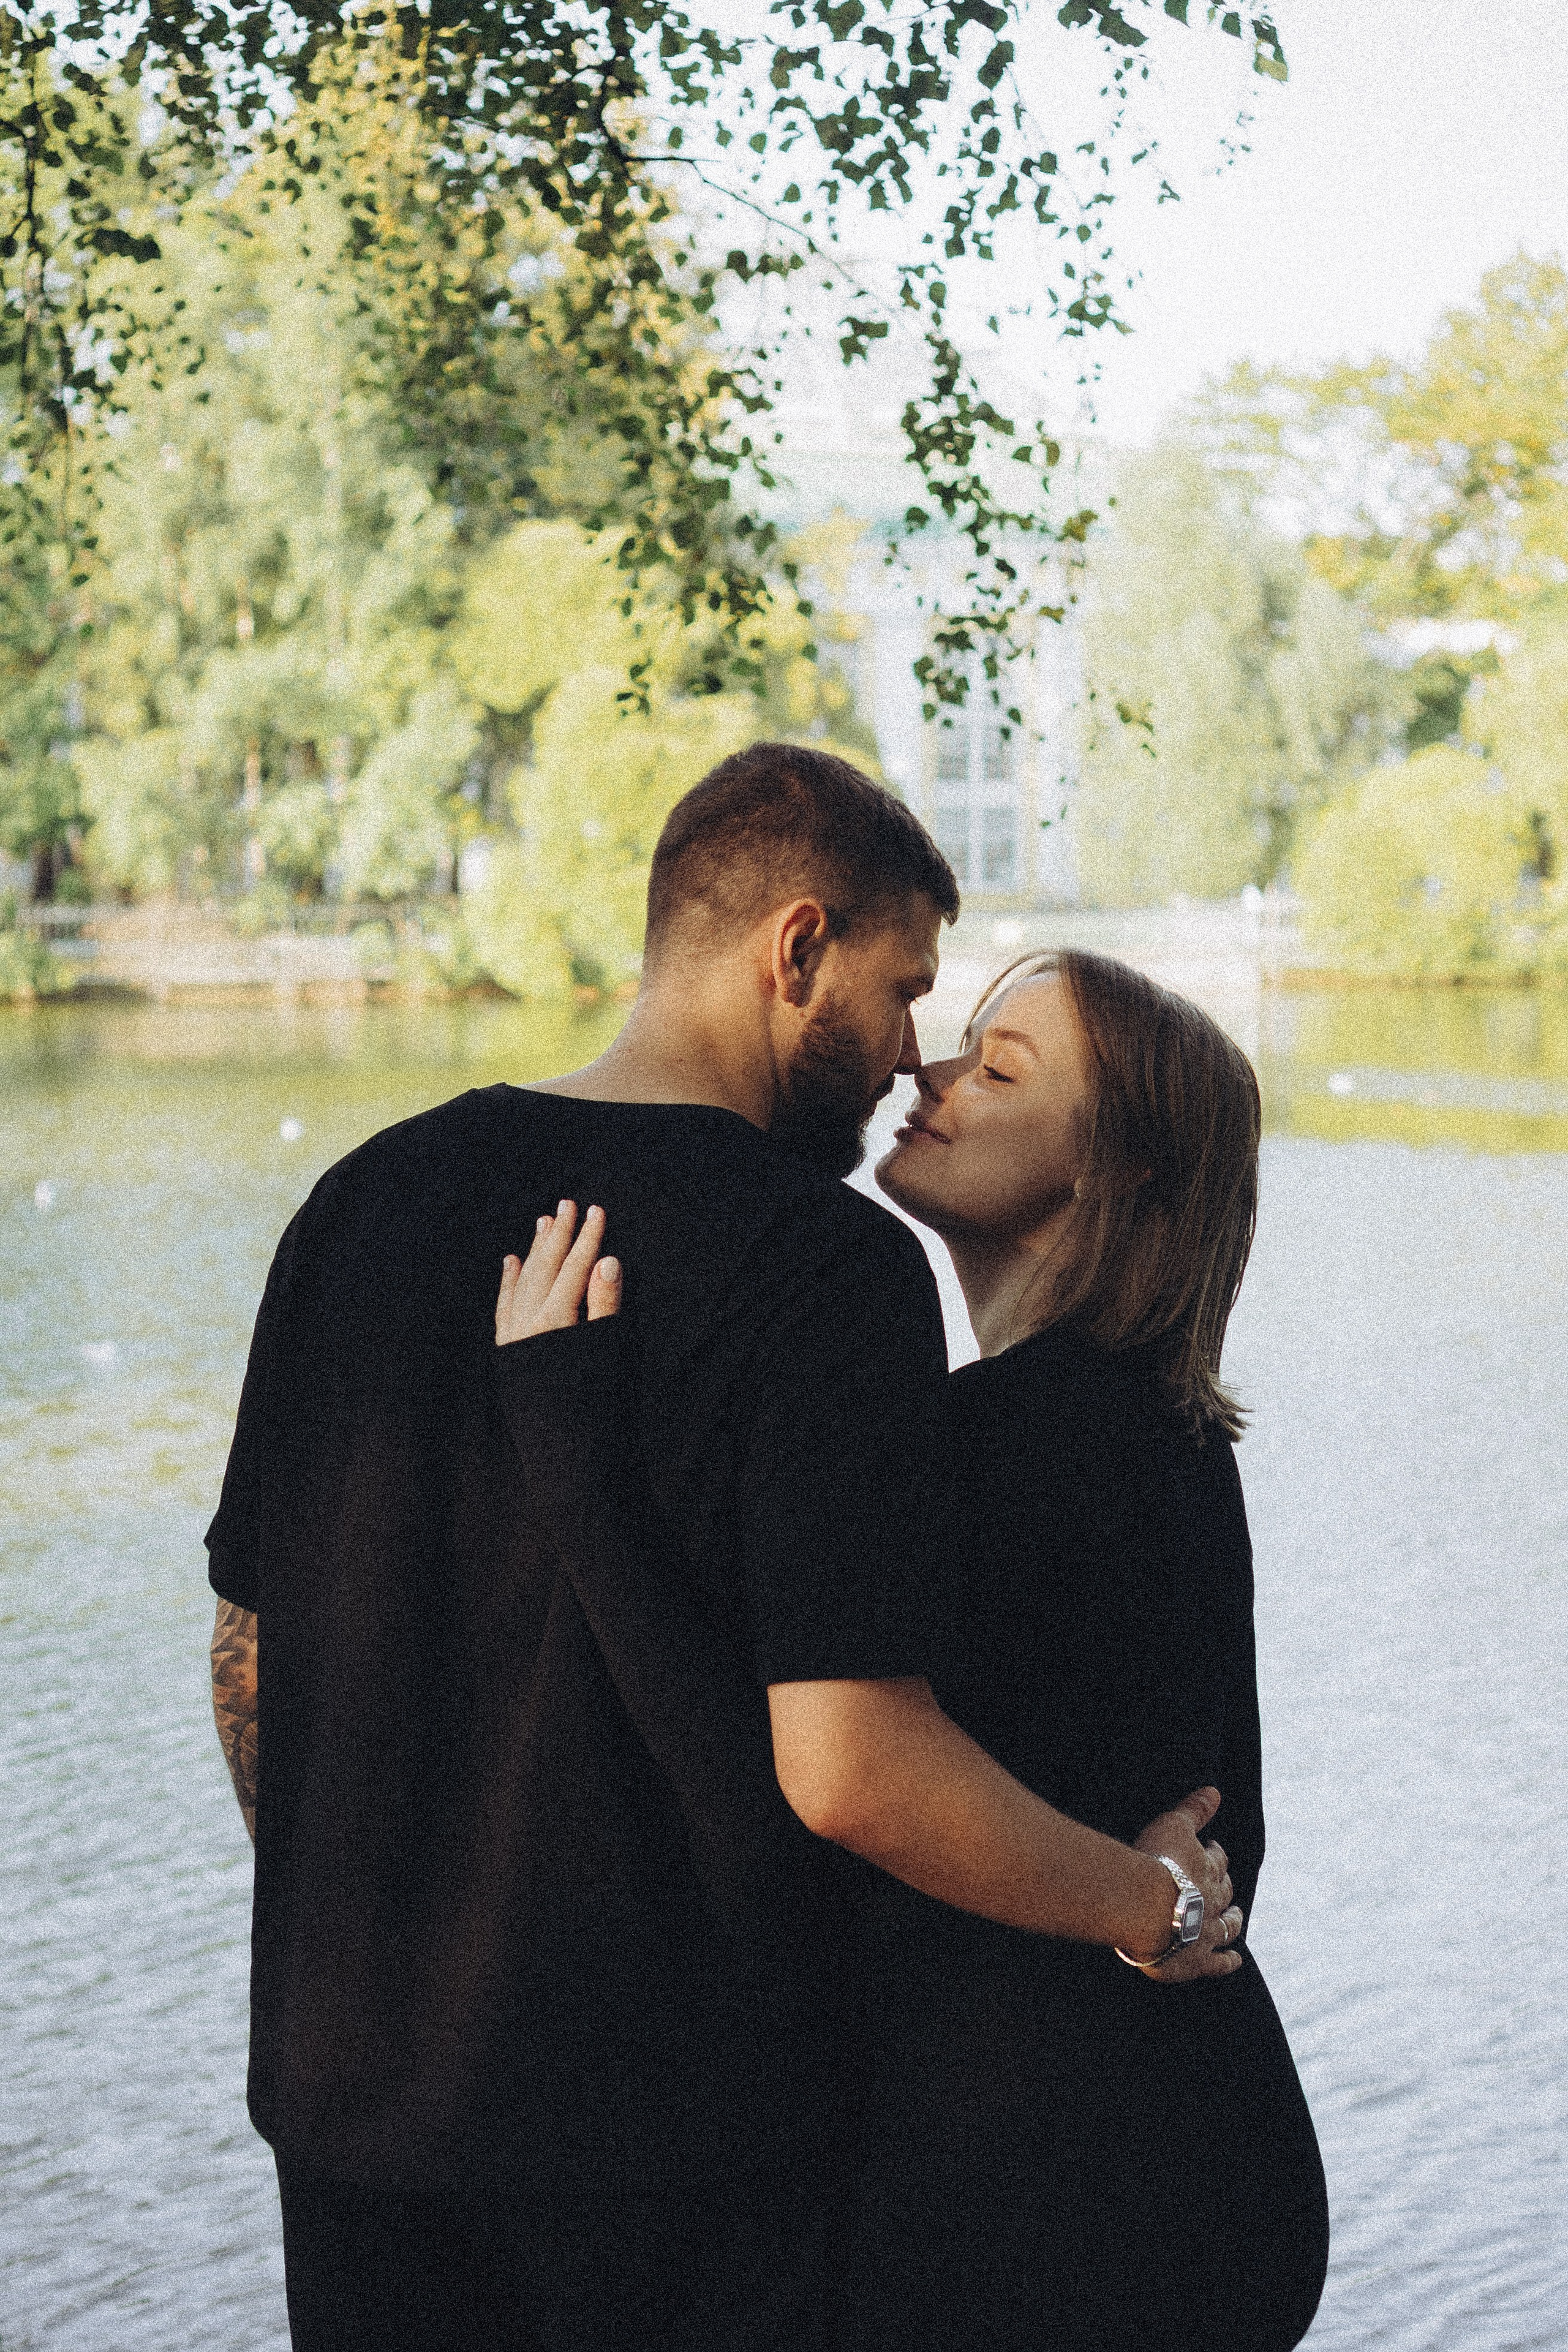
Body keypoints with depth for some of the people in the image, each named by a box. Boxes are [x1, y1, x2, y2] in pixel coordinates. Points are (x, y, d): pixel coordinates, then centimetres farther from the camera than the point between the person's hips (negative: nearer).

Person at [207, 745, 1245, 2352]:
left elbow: (249, 1651, 9)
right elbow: (846, 1769, -23)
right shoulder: (829, 1266, -17)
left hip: (348, 2086, 5)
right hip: (673, 2125, -5)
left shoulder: (367, 1199, 2)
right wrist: (1154, 1904, -7)